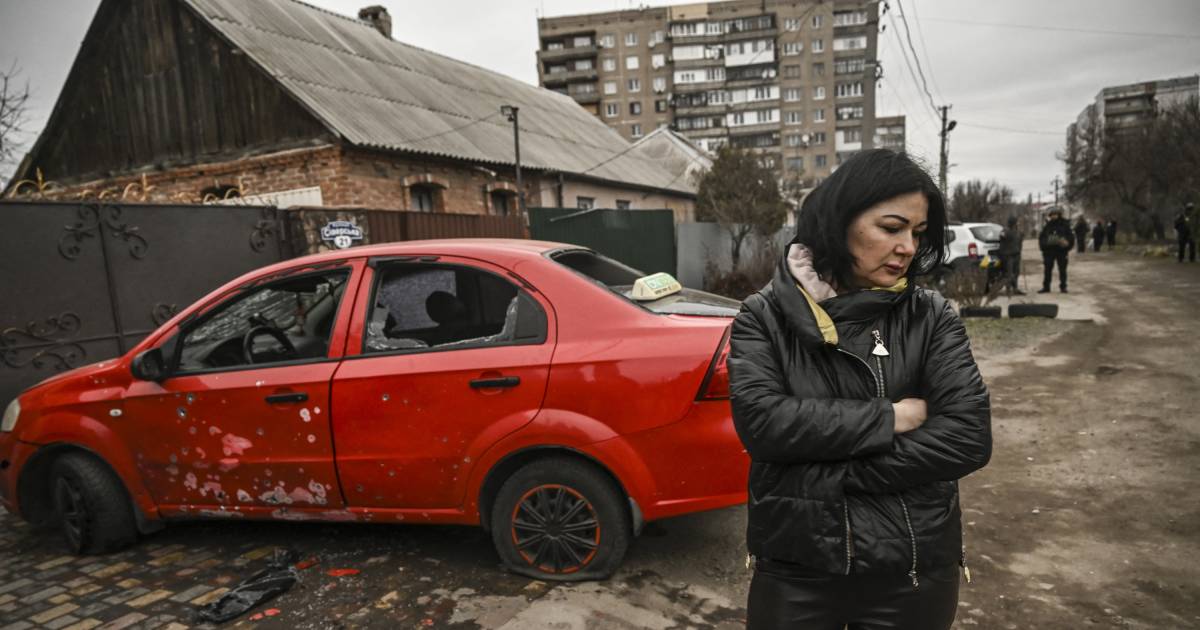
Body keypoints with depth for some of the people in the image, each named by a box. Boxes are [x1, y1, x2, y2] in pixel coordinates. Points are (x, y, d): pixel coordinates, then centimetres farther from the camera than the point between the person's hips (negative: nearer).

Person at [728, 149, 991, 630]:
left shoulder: (930, 317, -3)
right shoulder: (766, 315, -6)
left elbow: (968, 436, -13)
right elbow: (759, 421, -19)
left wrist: (833, 476, -17)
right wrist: (888, 418, -16)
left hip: (913, 572, 1)